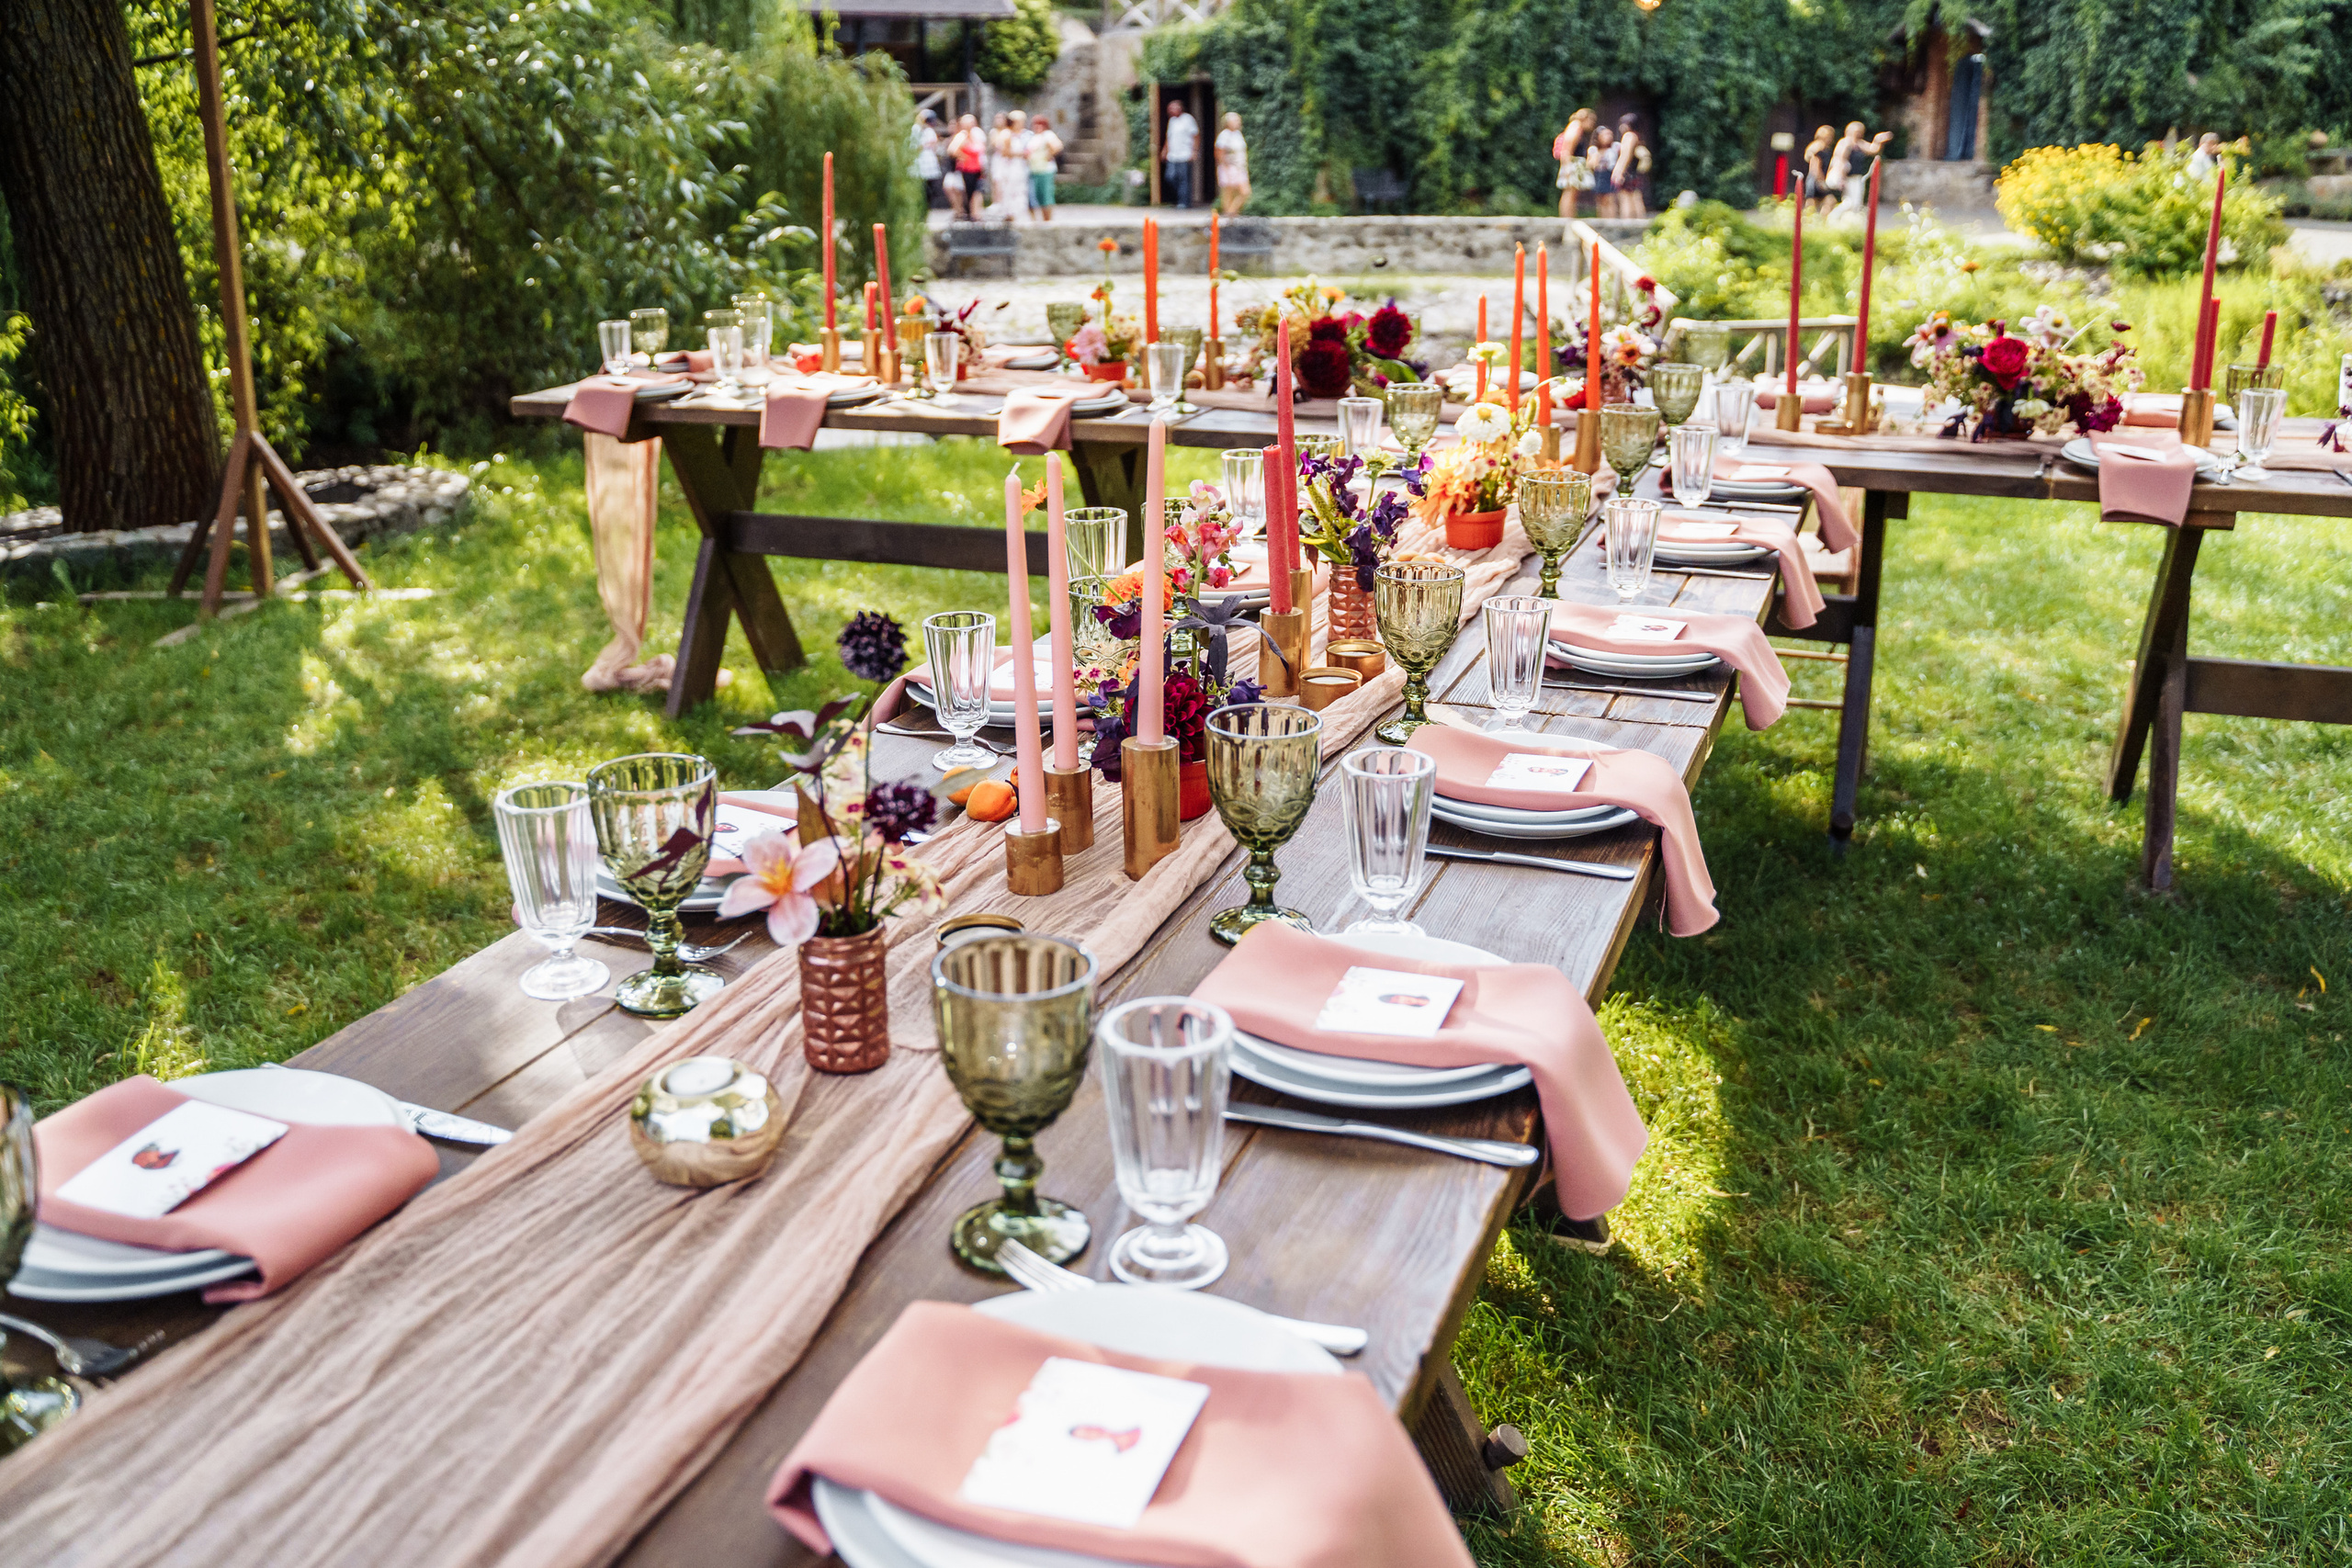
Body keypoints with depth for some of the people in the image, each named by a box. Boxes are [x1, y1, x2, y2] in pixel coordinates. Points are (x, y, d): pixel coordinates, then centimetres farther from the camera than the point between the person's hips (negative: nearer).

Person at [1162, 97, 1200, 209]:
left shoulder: (1188, 119, -2)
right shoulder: (1172, 120, 17)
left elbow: (1195, 136, -3)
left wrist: (1194, 151, -10)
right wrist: (1165, 150, 17)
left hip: (1185, 156, -6)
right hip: (1172, 156, 6)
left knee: (1184, 179, -6)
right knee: (1169, 177, -2)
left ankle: (1184, 201, 1)